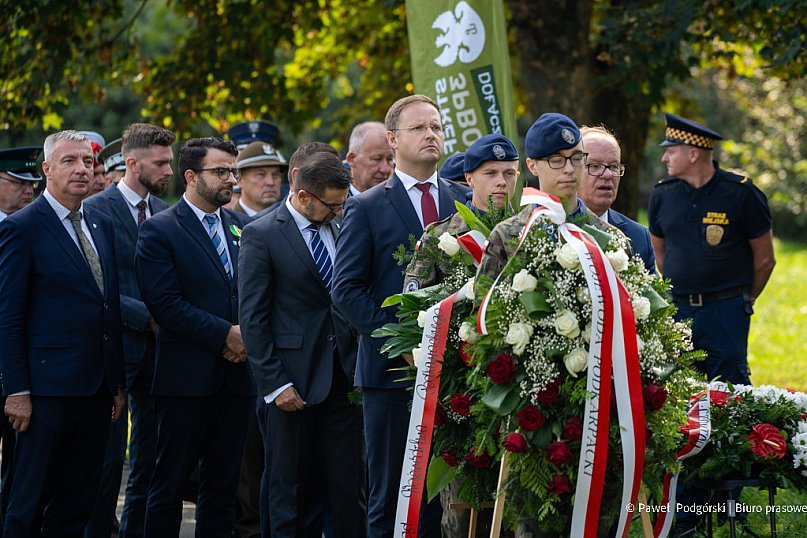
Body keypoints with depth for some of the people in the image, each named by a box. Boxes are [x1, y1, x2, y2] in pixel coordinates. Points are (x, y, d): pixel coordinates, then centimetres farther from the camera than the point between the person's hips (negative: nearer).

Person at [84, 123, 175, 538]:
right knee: (109, 455, -3)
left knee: (151, 453, 9)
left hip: (157, 344, 6)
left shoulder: (164, 212, 12)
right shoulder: (96, 210, -9)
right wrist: (146, 316, -17)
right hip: (116, 346, -6)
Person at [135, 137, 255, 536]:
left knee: (223, 487, 9)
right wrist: (226, 334, -15)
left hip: (237, 378, 6)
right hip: (187, 379, -6)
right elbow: (165, 304, -14)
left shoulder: (242, 227, 13)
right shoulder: (159, 230, -5)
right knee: (170, 485, 0)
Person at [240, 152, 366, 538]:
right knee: (291, 490, 4)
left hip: (342, 376, 4)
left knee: (349, 486, 2)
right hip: (293, 382, -4)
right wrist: (274, 384, -12)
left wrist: (361, 366, 3)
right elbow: (252, 319, -7)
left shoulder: (342, 231, 9)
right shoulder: (261, 236, -6)